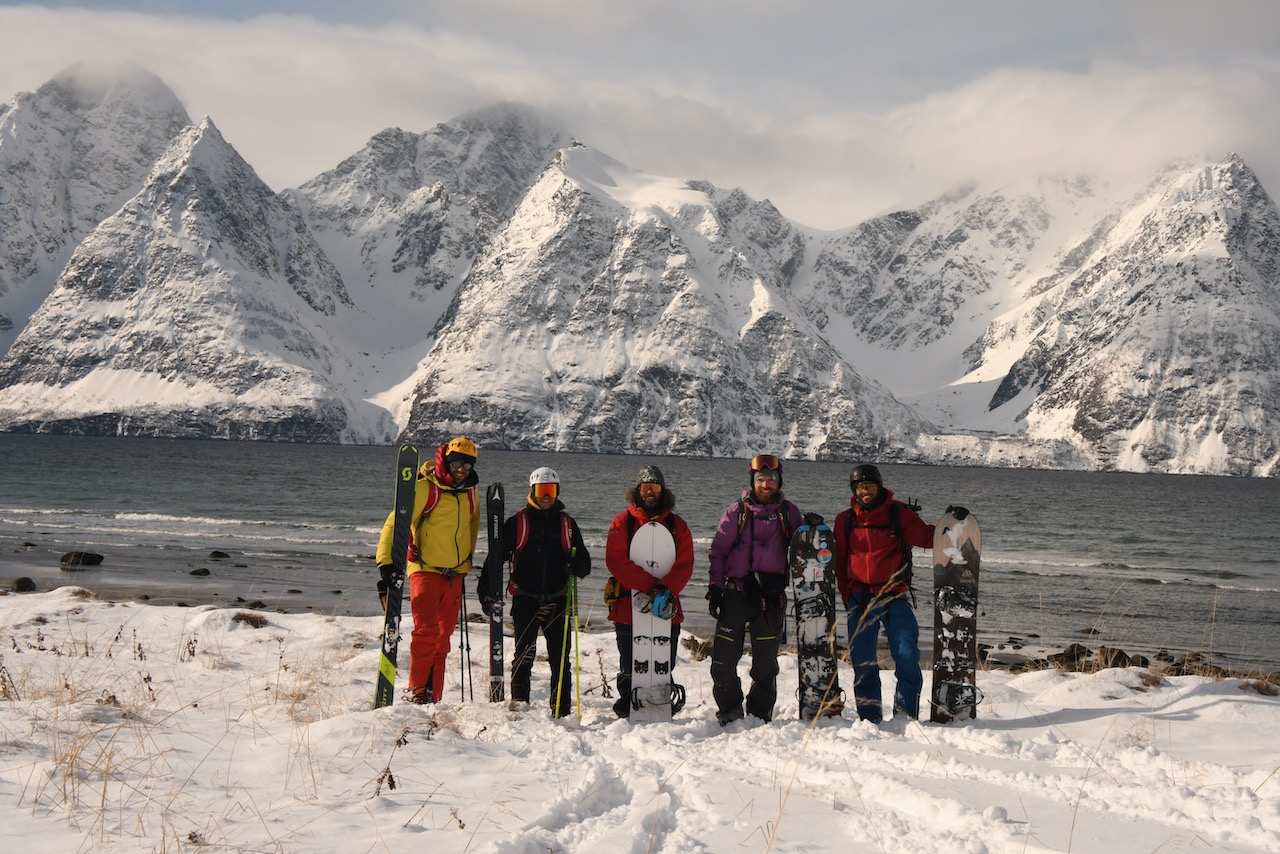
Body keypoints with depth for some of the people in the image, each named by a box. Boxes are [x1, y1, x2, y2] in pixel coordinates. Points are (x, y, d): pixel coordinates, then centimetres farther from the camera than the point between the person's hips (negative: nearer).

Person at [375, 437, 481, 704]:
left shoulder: (470, 492, 8)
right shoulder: (425, 488, -11)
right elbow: (395, 523, -12)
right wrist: (386, 562, -20)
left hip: (455, 575, 6)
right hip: (426, 570, -6)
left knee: (443, 637, 8)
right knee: (426, 631, -17)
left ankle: (433, 698, 12)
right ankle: (417, 691, -10)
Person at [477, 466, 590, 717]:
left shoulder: (567, 523, 12)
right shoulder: (517, 522, 4)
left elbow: (584, 562, 16)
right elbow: (495, 559, 2)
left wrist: (576, 565, -8)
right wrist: (486, 592, -7)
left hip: (557, 600, 2)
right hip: (525, 599, -2)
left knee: (560, 658, 2)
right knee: (524, 653, -11)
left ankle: (561, 710, 8)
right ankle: (519, 704, -5)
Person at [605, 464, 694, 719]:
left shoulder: (677, 525, 10)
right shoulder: (622, 522, 4)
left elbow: (685, 565, 1)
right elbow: (615, 561, -8)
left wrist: (667, 588, -19)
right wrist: (649, 585, -19)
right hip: (628, 607, -2)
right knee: (629, 669, 3)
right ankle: (627, 714, 12)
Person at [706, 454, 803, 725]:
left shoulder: (789, 513, 10)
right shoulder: (737, 511, 5)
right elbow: (718, 550, 6)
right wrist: (715, 588, 0)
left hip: (772, 594, 1)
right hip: (737, 591, -1)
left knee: (766, 661, 5)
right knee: (724, 656, -4)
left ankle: (760, 712, 15)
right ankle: (729, 710, 9)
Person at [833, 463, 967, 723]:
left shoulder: (898, 514, 2)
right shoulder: (845, 520, 8)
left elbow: (927, 537, 2)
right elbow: (838, 562, 12)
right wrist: (846, 597, 8)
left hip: (894, 595, -2)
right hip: (860, 598, 2)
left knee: (907, 656, -10)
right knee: (862, 660, 3)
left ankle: (906, 717, -1)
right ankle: (869, 718, 12)